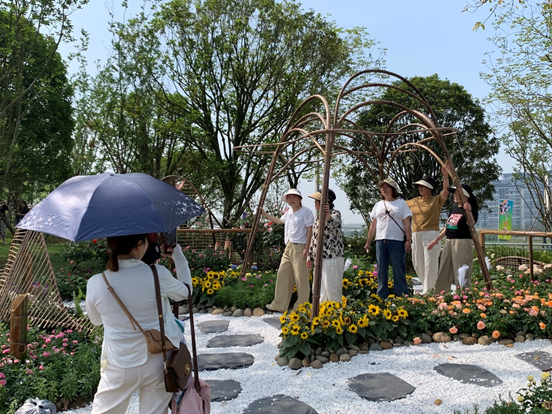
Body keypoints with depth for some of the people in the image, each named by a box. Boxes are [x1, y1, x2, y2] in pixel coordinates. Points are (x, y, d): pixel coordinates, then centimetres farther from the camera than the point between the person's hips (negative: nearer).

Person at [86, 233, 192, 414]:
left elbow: (96, 320, 5)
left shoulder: (95, 284, -16)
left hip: (119, 368, 1)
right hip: (159, 365, 0)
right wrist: (177, 253, 10)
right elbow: (185, 291, 2)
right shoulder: (158, 275, -20)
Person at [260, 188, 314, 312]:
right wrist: (265, 214, 35)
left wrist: (306, 248, -18)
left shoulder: (305, 211, -7)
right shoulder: (289, 212, 17)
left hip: (300, 248, -8)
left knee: (301, 278, -4)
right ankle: (279, 305, 17)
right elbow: (279, 221, 36)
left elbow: (310, 230, -12)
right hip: (288, 247, 9)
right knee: (283, 275, 9)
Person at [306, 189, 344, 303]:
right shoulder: (318, 217, 16)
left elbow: (333, 224, -31)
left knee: (332, 289, -5)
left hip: (332, 258, -9)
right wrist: (310, 256, 18)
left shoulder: (335, 213, -7)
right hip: (320, 258, 9)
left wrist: (327, 215, -51)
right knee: (319, 288, 15)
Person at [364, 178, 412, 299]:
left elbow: (407, 223, -1)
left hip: (397, 241, -4)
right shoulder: (378, 205, 16)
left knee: (399, 271, -1)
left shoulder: (401, 203, 4)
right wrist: (368, 242, 13)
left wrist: (408, 240, -9)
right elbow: (373, 225, 16)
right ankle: (381, 297, 15)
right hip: (380, 241, 4)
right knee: (381, 271, 7)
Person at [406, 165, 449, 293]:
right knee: (418, 263, 11)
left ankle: (428, 290, 3)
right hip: (416, 235, 6)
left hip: (431, 234, -6)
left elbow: (445, 191, -18)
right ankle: (426, 285, 27)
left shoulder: (436, 200, -1)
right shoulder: (414, 202, 14)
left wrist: (445, 176, -28)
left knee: (430, 262, -4)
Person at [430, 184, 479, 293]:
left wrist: (469, 212, -40)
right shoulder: (454, 207, 14)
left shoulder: (471, 209, -7)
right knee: (443, 274, 12)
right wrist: (436, 240, 23)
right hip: (449, 242, 8)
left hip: (463, 242, -8)